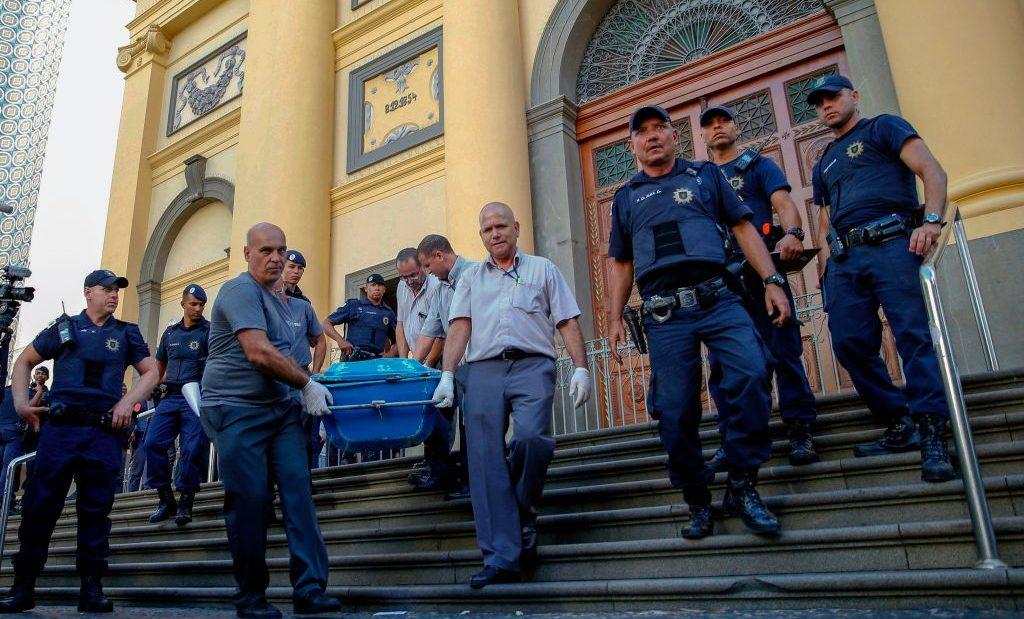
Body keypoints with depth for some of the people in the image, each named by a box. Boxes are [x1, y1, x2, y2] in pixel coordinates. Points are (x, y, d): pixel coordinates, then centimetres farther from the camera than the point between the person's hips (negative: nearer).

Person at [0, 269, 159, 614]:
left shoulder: (126, 333, 15)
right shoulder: (64, 327, 13)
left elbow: (151, 371, 11)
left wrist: (128, 401, -5)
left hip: (104, 431, 0)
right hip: (60, 427, 0)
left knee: (96, 509, 1)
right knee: (40, 505, -1)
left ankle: (91, 589, 7)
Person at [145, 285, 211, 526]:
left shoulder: (209, 330, 1)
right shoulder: (170, 332, 16)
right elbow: (160, 364, 28)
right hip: (170, 397, 5)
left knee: (192, 449, -9)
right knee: (152, 443, -5)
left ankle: (185, 502, 5)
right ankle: (165, 499, 7)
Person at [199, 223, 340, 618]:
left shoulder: (279, 302, 18)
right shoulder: (242, 290, -11)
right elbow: (258, 353, -22)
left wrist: (306, 391, 21)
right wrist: (307, 384, -13)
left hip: (280, 408, 7)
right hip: (236, 411, -7)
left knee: (298, 490, -4)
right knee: (249, 500, -2)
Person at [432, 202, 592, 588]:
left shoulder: (543, 269, 17)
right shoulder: (470, 278, 23)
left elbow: (567, 322, 9)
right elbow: (459, 328, 11)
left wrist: (581, 368, -4)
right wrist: (447, 375, -3)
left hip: (532, 365, -2)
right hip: (483, 371, 2)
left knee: (531, 436, -26)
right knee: (486, 463, -6)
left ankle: (523, 512, 3)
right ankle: (502, 558, -2)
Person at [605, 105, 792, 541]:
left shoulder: (705, 175, 17)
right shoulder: (626, 197, 21)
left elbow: (743, 228, 13)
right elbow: (619, 263, 21)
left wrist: (772, 281, 3)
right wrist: (614, 318, 12)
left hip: (718, 300, -1)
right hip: (664, 316, 1)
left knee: (752, 374, -23)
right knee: (675, 411, -3)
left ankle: (742, 487, -6)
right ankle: (697, 501, 16)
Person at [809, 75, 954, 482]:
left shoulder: (883, 128, 13)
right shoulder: (823, 165, 30)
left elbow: (932, 171, -1)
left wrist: (931, 221, -19)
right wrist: (832, 253, 8)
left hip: (892, 244, -6)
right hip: (844, 260, 6)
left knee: (915, 334, -15)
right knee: (850, 343, -4)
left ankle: (932, 436, -15)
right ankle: (901, 426, 8)